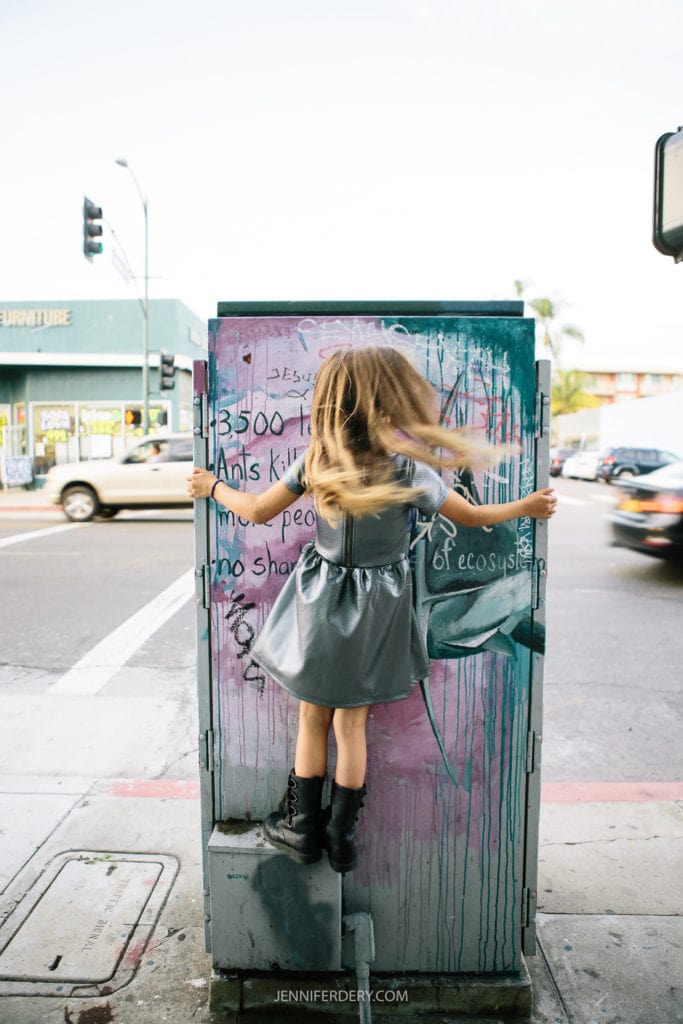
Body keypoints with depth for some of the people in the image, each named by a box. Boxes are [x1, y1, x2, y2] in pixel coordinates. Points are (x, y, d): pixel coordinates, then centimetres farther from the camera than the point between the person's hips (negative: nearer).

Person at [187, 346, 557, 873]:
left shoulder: (316, 461, -13)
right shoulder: (410, 468, -16)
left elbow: (258, 511, -3)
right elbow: (472, 516, -5)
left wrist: (214, 486, 15)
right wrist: (527, 507, 13)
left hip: (321, 603, 1)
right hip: (377, 609, 0)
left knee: (313, 717, 16)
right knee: (352, 721, 13)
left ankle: (305, 828, 31)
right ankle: (341, 836, 27)